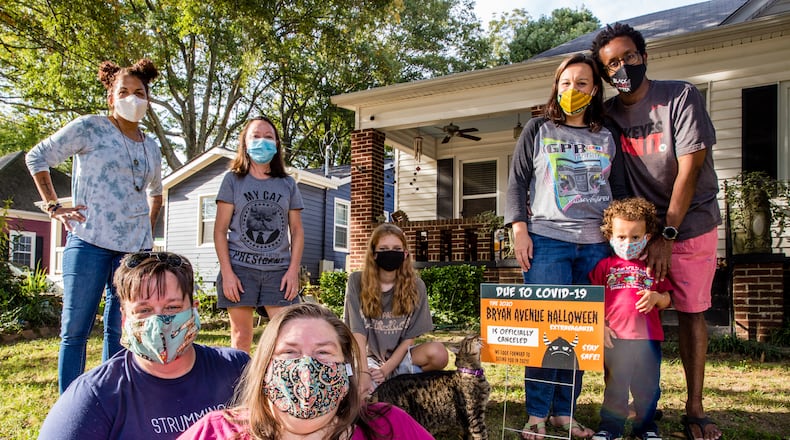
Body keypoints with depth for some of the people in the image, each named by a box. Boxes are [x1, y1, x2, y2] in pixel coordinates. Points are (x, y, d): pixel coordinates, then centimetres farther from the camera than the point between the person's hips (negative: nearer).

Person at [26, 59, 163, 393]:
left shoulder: (151, 148, 16)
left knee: (121, 331, 8)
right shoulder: (90, 128, 1)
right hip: (90, 242, -4)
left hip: (135, 249, 5)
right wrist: (53, 206, -3)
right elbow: (37, 157, 3)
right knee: (75, 329, 0)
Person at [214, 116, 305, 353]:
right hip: (240, 267, -1)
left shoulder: (288, 184, 12)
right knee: (241, 336, 4)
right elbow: (220, 230, 3)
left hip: (279, 270, 1)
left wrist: (293, 270, -1)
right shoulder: (233, 180, 7)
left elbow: (297, 231, 11)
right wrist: (226, 272, -7)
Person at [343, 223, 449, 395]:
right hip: (369, 357, -2)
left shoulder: (416, 286, -5)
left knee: (438, 354, -28)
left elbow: (410, 337, -5)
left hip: (399, 356, 2)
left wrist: (387, 369, -17)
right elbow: (358, 332, -14)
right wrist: (364, 373, -25)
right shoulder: (357, 282, -8)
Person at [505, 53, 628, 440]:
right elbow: (516, 182, 4)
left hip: (595, 245, 3)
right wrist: (519, 230, -6)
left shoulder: (608, 136, 14)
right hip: (546, 240, -3)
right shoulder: (537, 130, 8)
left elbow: (619, 190, 16)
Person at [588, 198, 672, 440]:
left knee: (647, 386, 11)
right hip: (614, 337, -1)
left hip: (648, 337, 1)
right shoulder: (605, 265, 5)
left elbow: (667, 299, 12)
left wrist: (656, 298, -11)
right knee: (615, 386, 8)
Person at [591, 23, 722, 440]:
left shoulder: (681, 96, -8)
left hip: (689, 222, -2)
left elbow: (689, 169, -13)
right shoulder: (607, 116, 2)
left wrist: (667, 235, -16)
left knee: (691, 311, 1)